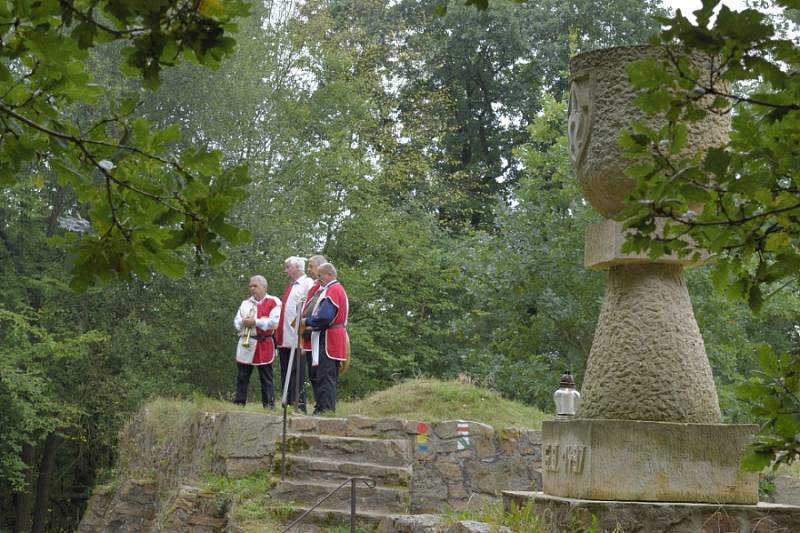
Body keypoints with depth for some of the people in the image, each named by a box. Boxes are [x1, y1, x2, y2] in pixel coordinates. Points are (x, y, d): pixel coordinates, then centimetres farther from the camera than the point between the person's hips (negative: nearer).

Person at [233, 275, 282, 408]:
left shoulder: (273, 302, -1)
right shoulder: (245, 303, 17)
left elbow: (275, 321, -14)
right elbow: (236, 321, 12)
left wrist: (255, 322, -17)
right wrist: (244, 322, -11)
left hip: (264, 345, -5)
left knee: (266, 377, 0)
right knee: (242, 376, 6)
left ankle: (269, 405, 3)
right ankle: (239, 403, 12)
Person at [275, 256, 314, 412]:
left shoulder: (307, 283, -5)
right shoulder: (290, 286, 22)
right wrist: (279, 332, 19)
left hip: (297, 339, -9)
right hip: (285, 338, 9)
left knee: (297, 375, -7)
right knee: (285, 375, 10)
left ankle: (299, 407, -6)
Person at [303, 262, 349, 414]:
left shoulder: (331, 291, -13)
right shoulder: (339, 289, 19)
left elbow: (324, 317, -23)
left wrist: (307, 322, -8)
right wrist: (313, 325, 9)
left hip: (328, 339, -10)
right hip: (336, 339, 10)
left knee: (325, 376, -11)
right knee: (330, 377, 12)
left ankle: (325, 409, -13)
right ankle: (327, 408, 15)